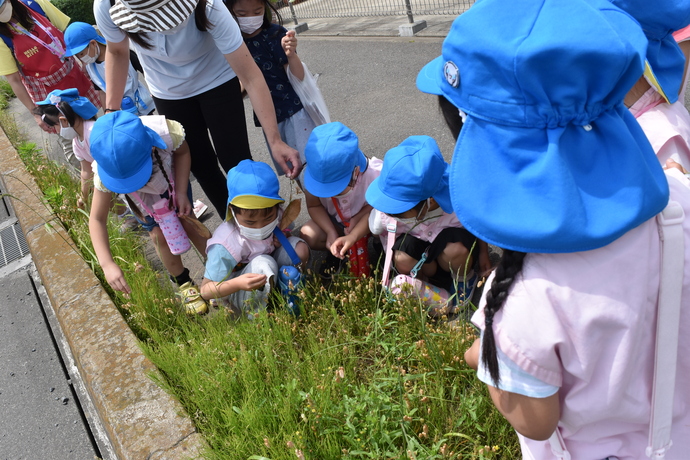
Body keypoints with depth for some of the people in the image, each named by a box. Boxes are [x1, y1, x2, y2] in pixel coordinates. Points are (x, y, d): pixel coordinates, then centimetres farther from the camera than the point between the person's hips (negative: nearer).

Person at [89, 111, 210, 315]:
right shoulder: (104, 172, -39)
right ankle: (184, 284, 15)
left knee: (188, 223, -3)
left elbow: (182, 152, -19)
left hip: (173, 178, 0)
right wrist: (107, 264, -39)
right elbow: (97, 219, -30)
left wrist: (181, 192, -27)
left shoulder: (166, 132, -44)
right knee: (159, 234, -8)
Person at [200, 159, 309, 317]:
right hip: (236, 294, -5)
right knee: (263, 264, -37)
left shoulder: (275, 215, -17)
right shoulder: (225, 246, -33)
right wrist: (237, 283, -47)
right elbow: (205, 290, -27)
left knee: (299, 248, -19)